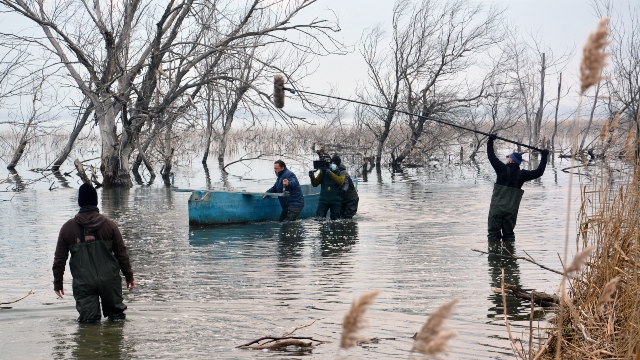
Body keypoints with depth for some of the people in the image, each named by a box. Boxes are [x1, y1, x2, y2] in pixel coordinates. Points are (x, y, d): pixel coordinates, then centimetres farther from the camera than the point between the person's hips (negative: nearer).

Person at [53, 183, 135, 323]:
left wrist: (58, 283, 15)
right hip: (109, 280, 0)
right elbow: (122, 254, 3)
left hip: (83, 283, 0)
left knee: (88, 319, 4)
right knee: (115, 311, 16)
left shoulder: (67, 228, 1)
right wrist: (129, 277, 13)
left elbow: (60, 259, 5)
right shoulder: (109, 225, 0)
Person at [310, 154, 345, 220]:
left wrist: (330, 173, -28)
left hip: (335, 201, 0)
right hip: (323, 200, 0)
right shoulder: (323, 172, 5)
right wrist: (312, 177, -17)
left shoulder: (341, 173, 5)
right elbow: (315, 184, 4)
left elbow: (340, 181, -18)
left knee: (335, 219, 6)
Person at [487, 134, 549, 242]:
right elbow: (539, 172, 9)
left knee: (493, 233, 0)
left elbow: (491, 157, 1)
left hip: (497, 208, -3)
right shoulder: (522, 174, 1)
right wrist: (544, 157, 19)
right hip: (511, 211, 3)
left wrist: (490, 141, 12)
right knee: (509, 233, 14)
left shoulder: (502, 169, -5)